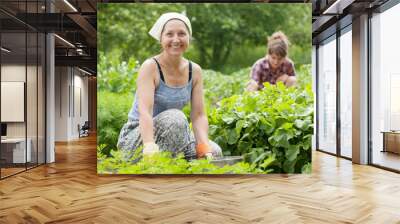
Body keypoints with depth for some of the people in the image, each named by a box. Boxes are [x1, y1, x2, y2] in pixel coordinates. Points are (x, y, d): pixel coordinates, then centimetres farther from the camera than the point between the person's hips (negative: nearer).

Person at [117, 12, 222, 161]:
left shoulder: (194, 71, -3)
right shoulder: (150, 66, -17)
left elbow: (198, 115, -9)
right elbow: (145, 111, -31)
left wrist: (205, 146, -25)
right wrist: (149, 145, -48)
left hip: (170, 134, 5)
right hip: (135, 137, -5)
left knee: (214, 152, -14)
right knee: (175, 117, -33)